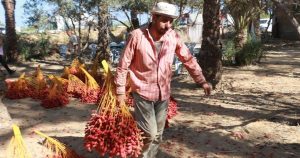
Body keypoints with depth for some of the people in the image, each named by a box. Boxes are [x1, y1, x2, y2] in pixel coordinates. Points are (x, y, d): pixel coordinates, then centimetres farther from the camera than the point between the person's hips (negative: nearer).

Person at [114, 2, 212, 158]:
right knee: (149, 134, -7)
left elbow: (188, 59, 5)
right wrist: (120, 91, -6)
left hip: (163, 93, 4)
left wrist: (202, 81, 1)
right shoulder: (137, 36, -15)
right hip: (142, 92, -4)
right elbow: (123, 65, -8)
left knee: (157, 136, 13)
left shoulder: (173, 36, -5)